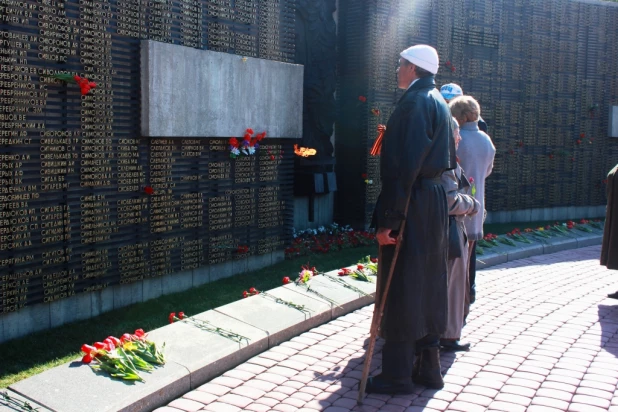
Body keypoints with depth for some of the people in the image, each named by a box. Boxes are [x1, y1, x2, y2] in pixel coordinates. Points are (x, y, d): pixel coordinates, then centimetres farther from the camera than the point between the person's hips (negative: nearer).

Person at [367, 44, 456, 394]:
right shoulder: (439, 103, 16)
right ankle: (428, 365, 24)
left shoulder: (414, 102, -14)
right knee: (427, 285, 14)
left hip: (412, 207, -10)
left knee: (400, 287, -2)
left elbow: (404, 165, -22)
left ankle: (398, 374, 6)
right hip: (436, 203, 10)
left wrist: (387, 218, -23)